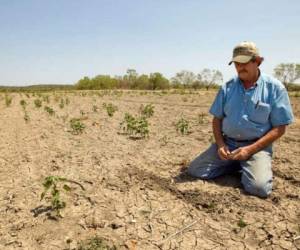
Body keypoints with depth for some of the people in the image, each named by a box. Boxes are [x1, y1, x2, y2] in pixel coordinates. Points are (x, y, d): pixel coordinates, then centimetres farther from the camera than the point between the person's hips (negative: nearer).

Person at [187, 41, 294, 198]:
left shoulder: (275, 88, -5)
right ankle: (236, 164, 11)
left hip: (256, 146, -3)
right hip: (227, 143, 4)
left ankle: (246, 166, 7)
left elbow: (279, 128, -6)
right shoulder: (227, 87, 4)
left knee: (259, 187, -28)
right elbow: (217, 119, 9)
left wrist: (250, 150, -16)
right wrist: (220, 144, -8)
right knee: (194, 170, -8)